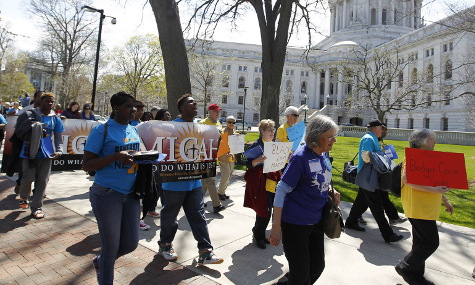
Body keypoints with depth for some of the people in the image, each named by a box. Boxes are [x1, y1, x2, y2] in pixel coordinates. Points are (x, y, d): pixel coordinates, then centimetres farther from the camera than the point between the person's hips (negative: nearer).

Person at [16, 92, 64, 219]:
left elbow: (58, 138, 9)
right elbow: (18, 130, 8)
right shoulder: (30, 115, 0)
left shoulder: (55, 119, 6)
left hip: (46, 155, 2)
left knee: (42, 181, 4)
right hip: (29, 153, -2)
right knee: (28, 178, 0)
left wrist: (59, 151, -6)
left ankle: (36, 207, 16)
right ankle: (23, 198, 33)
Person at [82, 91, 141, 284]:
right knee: (111, 245, 6)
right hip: (107, 194, -6)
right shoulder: (102, 130, -10)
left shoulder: (134, 130, 9)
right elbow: (87, 165, -12)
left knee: (131, 243, 12)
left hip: (130, 194, 6)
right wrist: (116, 156, -24)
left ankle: (100, 262, 42)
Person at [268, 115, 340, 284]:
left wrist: (332, 191, -3)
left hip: (316, 221, 8)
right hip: (295, 224, -7)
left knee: (318, 267, 18)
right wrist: (276, 227, -21)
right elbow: (281, 190, -19)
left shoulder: (324, 155, 2)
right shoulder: (301, 157, -20)